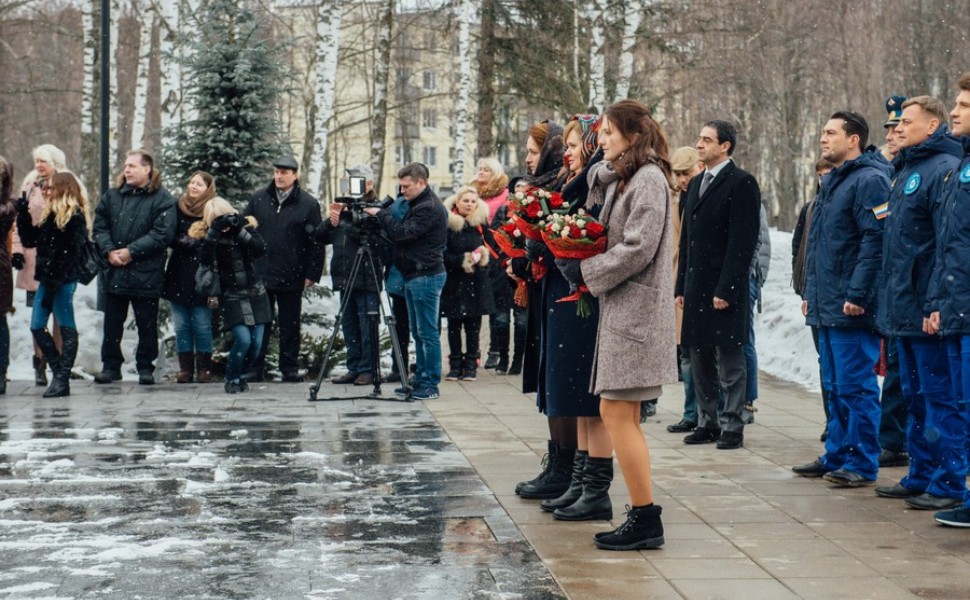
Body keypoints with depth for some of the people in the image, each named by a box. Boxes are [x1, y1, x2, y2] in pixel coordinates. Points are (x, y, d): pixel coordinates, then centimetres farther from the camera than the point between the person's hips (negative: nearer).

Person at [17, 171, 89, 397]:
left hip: (64, 281, -9)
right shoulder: (50, 215, 16)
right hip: (48, 279, 9)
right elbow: (29, 240, 16)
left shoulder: (75, 216, -10)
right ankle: (60, 373, 14)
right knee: (36, 326, 8)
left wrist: (54, 280, -21)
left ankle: (62, 379, -1)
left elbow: (70, 253, -17)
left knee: (67, 328, -3)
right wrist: (23, 211, 10)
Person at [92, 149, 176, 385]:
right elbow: (99, 225, 9)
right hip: (115, 271, 4)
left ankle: (146, 367, 16)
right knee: (112, 322, 10)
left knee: (147, 324, 5)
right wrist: (109, 250, -9)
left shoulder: (162, 198, -7)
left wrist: (131, 251, -17)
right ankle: (111, 366, 20)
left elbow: (163, 233, -15)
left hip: (146, 274, -4)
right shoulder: (113, 195, 9)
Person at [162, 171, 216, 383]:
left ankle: (204, 368, 8)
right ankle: (185, 368, 12)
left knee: (202, 325, -1)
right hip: (179, 276, 4)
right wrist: (185, 241, -10)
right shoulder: (179, 209, 8)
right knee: (181, 325, 5)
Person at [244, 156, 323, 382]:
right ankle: (255, 369, 13)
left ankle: (289, 368, 15)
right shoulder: (258, 199, 6)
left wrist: (312, 274, -7)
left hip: (291, 277, -2)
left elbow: (316, 242, -2)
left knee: (290, 325, 7)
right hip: (260, 274, 2)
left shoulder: (308, 204, -2)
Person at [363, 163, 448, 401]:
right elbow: (402, 235, 18)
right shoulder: (416, 205, 17)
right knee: (418, 333, 13)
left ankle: (431, 385, -4)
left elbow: (402, 233, -20)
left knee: (428, 333, -7)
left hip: (426, 276, -10)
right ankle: (421, 380, 19)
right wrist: (382, 216, 4)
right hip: (413, 275, 10)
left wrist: (380, 214, -10)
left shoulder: (430, 208, -15)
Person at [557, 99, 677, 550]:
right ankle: (641, 516, 16)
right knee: (618, 414, 10)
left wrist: (585, 271, -11)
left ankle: (646, 521, -4)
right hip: (619, 307, 10)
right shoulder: (619, 179, 17)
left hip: (636, 309, -10)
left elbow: (637, 249, -18)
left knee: (617, 413, -9)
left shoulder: (649, 180, -12)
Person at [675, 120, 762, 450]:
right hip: (697, 286, 8)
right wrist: (681, 286, 14)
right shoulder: (696, 184, 17)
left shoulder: (741, 183, -8)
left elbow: (742, 241, -14)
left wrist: (725, 289, -18)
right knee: (700, 359, 12)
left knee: (730, 361, -1)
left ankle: (732, 426, 6)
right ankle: (707, 422, 21)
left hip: (724, 288, -8)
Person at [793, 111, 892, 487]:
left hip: (851, 309, -10)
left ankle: (862, 465, 2)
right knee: (834, 386, 15)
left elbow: (876, 241, -20)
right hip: (826, 307, 10)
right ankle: (836, 457, 24)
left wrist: (857, 295, -23)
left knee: (855, 386, -5)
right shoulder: (831, 182, 19)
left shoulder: (869, 180, -13)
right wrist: (811, 292, 20)